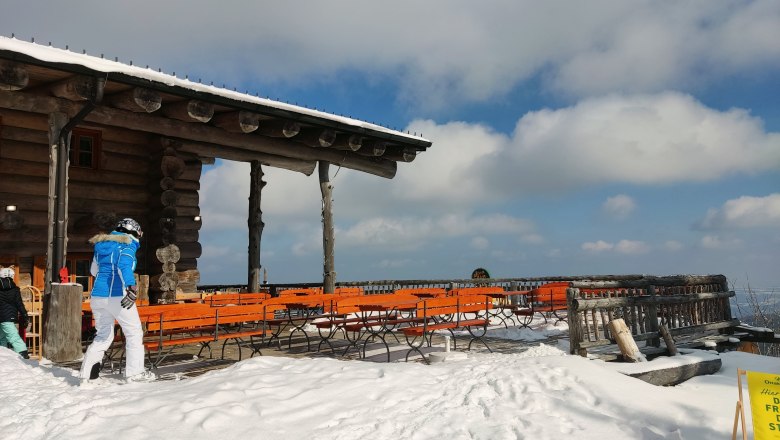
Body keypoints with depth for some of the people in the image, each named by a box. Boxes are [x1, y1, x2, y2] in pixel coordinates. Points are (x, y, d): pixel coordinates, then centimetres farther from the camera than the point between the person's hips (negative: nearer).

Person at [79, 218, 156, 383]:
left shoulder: (101, 245, 17)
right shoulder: (127, 245, -4)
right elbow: (125, 264, -24)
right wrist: (131, 286, -36)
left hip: (97, 295, 7)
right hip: (117, 295, -7)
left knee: (103, 335, 18)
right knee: (134, 332, 6)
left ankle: (87, 373, 10)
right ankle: (134, 372, 5)